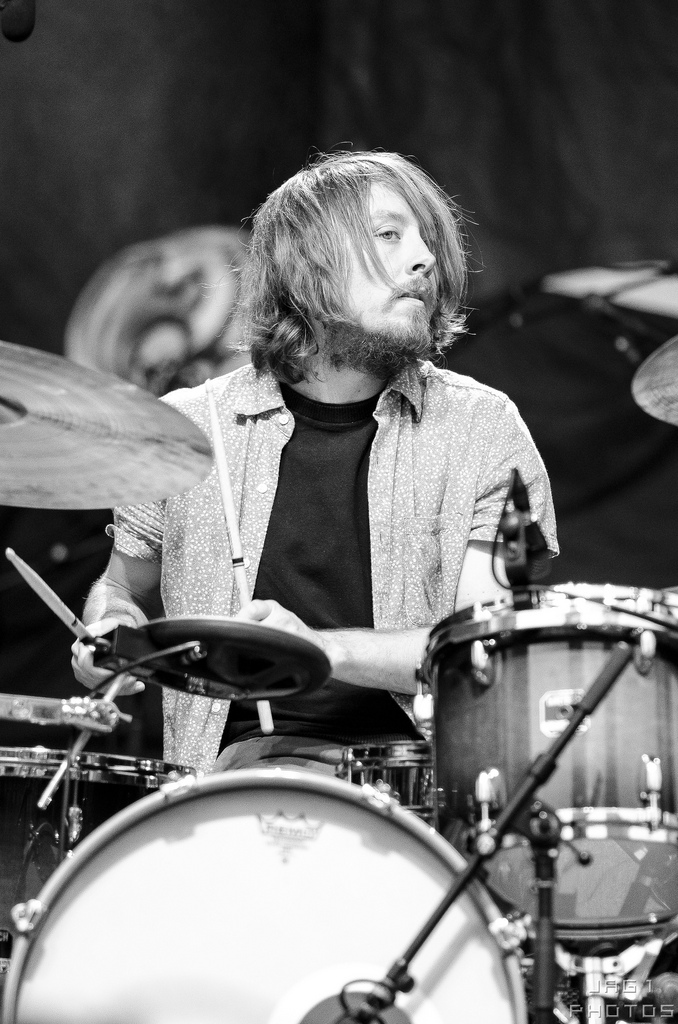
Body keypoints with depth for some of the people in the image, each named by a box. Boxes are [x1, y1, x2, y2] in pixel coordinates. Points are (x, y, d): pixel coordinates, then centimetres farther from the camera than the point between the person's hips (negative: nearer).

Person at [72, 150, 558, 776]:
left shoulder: (484, 430, 4)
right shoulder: (186, 427, 7)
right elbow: (125, 588, 24)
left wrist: (327, 648, -19)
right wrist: (114, 633, 0)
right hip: (250, 750, 0)